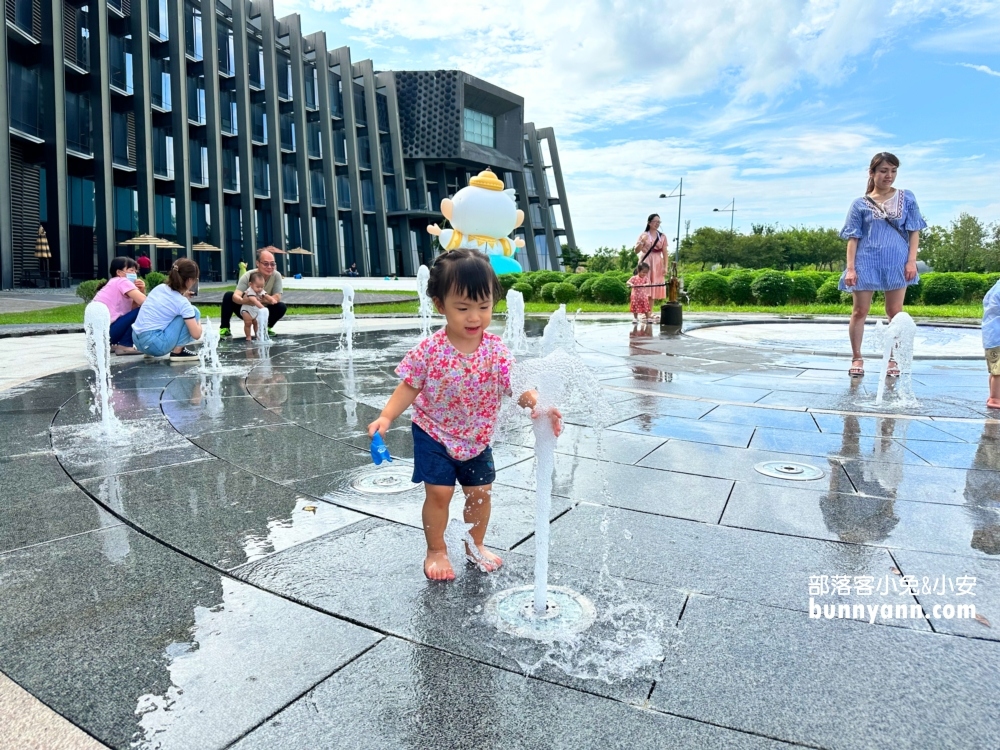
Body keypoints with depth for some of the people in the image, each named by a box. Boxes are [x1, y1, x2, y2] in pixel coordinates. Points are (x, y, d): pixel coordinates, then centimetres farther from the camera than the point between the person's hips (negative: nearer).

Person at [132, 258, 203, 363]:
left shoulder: (159, 288, 7)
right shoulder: (183, 303, -12)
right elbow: (196, 335, -12)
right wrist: (199, 322, 8)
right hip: (154, 344, -8)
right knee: (194, 311, -1)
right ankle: (177, 351, -1)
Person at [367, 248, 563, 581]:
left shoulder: (496, 351, -14)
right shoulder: (429, 350, -18)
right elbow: (409, 388, -9)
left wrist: (539, 408, -39)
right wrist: (385, 417, -21)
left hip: (477, 438, 3)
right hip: (434, 434, -2)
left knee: (480, 492, 11)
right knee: (439, 492, -4)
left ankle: (476, 545, 35)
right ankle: (436, 551, 20)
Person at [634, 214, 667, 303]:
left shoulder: (663, 236, 8)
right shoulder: (643, 235, 2)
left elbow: (665, 253, 4)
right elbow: (636, 251, -2)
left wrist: (665, 267, -5)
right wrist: (642, 242, -19)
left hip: (657, 264, 3)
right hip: (645, 263, -3)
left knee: (654, 289, 3)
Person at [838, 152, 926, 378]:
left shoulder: (907, 198, 7)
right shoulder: (860, 204, 3)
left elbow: (914, 231, 6)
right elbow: (853, 238, 1)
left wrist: (912, 260, -5)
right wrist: (850, 267, -7)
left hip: (897, 263, 1)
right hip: (866, 264, -1)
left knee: (895, 313, 6)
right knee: (860, 312, 1)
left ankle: (892, 359, 17)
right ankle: (856, 358, 12)